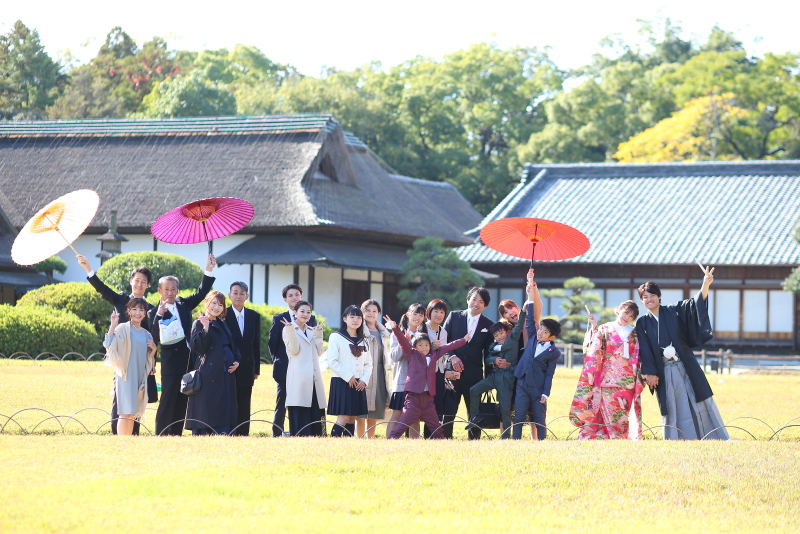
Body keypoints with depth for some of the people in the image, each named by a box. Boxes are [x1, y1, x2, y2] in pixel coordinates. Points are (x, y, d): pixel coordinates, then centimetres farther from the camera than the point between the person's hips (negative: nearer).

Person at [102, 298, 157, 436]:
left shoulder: (146, 335, 16)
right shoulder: (123, 329, -2)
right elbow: (108, 344, -17)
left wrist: (153, 349, 3)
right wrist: (113, 324, -20)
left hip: (140, 376, 6)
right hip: (126, 375, -6)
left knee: (133, 414, 7)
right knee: (126, 412, -11)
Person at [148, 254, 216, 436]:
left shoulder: (183, 305, 14)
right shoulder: (154, 313, -1)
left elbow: (201, 292, 8)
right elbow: (154, 339, -12)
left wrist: (209, 271, -3)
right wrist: (159, 315, -23)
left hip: (188, 362, 5)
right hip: (171, 364, -5)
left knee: (182, 404, 8)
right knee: (167, 403, -6)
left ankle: (176, 436, 12)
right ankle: (161, 437, -5)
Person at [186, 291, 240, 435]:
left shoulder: (222, 324, 19)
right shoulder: (199, 324, -2)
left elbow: (231, 346, 26)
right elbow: (199, 348, -15)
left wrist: (237, 361, 8)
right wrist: (205, 328, -24)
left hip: (226, 374, 7)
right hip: (208, 376, -7)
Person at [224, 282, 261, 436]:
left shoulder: (254, 316, 10)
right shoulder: (223, 315, -2)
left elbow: (256, 344, 11)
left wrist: (256, 369, 8)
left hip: (247, 369, 4)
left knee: (244, 407, 5)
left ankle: (243, 435, 8)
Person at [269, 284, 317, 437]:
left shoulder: (311, 319, 10)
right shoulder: (279, 319, 5)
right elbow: (272, 344, 7)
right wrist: (278, 362, 0)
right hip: (285, 371, -2)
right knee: (281, 406, 0)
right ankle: (276, 436, 3)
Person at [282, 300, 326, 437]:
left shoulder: (312, 331, 20)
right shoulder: (288, 330, 4)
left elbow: (319, 352, 12)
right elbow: (294, 350, -9)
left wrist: (318, 335, 4)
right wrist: (291, 331, -16)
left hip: (314, 378, 6)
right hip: (299, 378, -6)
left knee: (315, 414, 1)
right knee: (299, 416, -8)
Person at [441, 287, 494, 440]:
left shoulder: (488, 325, 8)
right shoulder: (454, 316, 7)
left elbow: (488, 353, 8)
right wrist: (452, 357, -10)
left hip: (474, 374, 1)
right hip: (452, 371, -1)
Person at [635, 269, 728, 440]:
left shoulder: (674, 312, 5)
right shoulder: (642, 324, 6)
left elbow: (694, 304, -9)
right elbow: (645, 351, 0)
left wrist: (705, 285, -25)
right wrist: (649, 373, -11)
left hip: (685, 368, 0)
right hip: (663, 373, 0)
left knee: (698, 403, 1)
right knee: (673, 410, 0)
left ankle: (720, 439, 6)